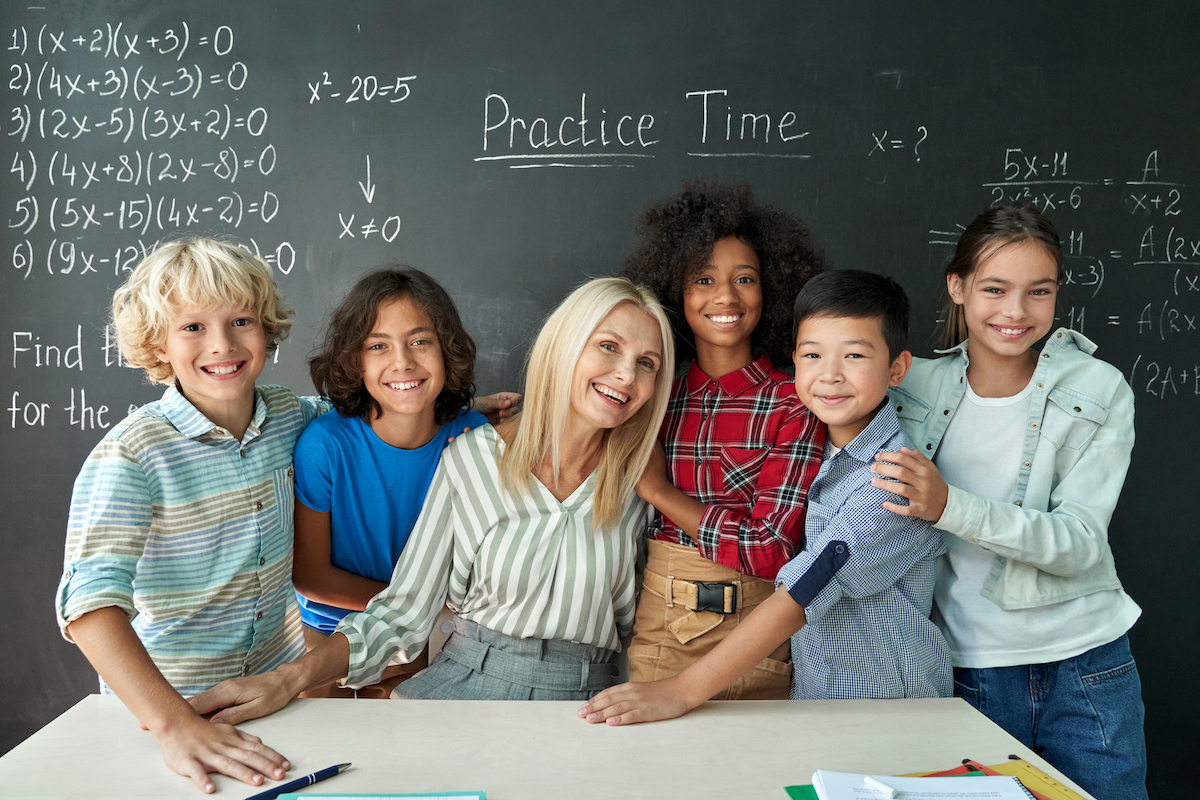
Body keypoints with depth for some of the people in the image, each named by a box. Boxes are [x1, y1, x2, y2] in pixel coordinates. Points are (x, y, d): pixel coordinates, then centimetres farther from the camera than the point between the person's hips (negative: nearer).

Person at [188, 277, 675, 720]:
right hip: (463, 687, 1)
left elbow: (629, 618, 10)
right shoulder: (470, 458, -3)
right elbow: (402, 612, -2)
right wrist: (291, 679, -13)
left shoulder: (635, 478, 0)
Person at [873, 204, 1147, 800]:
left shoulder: (1098, 392, -6)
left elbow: (1081, 543, -17)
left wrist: (949, 506, -29)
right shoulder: (918, 387, 0)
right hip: (966, 671, 1)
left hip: (1083, 670, -1)